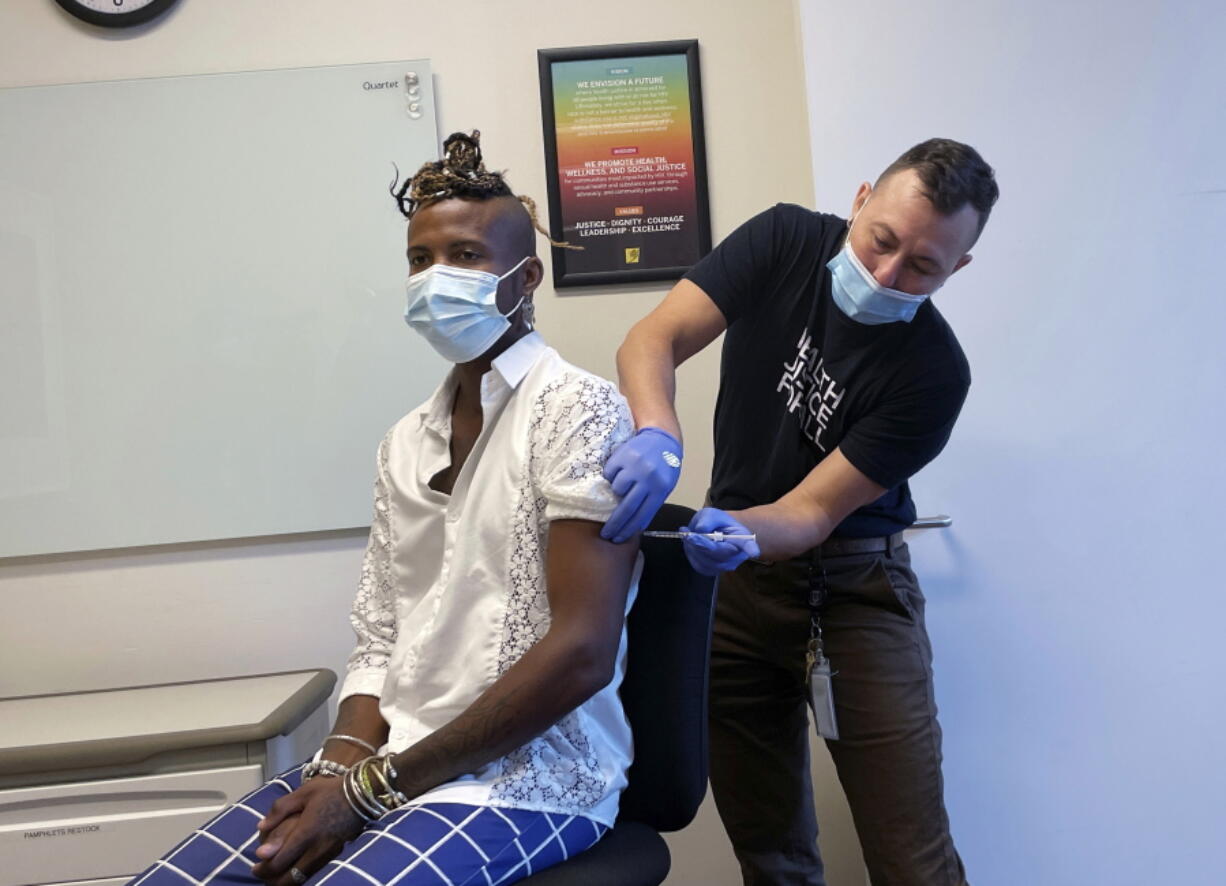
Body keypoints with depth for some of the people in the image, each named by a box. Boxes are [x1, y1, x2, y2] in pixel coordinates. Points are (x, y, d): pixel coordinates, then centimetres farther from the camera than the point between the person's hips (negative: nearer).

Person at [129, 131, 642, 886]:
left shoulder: (580, 410, -9)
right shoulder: (406, 445, 12)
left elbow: (581, 653, -17)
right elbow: (380, 644, 12)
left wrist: (375, 786, -15)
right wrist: (340, 768, -8)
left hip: (526, 777, -6)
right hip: (386, 769, 6)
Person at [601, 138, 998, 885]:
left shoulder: (935, 373, -16)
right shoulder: (785, 242, -8)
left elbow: (813, 511, -17)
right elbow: (651, 342, -17)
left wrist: (741, 534, -38)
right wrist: (658, 436, -37)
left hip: (855, 589, -2)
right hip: (738, 577, 3)